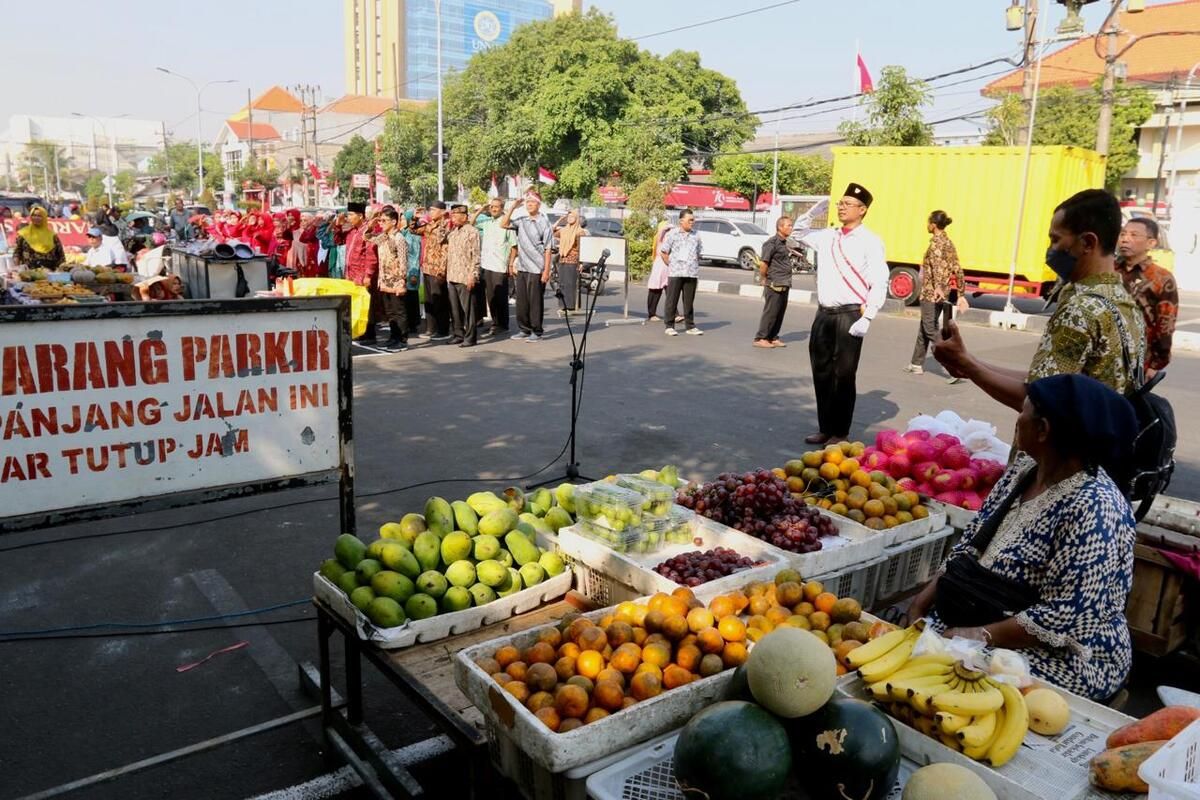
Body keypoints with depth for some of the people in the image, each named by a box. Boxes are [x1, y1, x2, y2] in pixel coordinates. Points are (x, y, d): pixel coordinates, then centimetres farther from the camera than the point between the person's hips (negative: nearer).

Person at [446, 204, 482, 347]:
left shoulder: (472, 232, -7)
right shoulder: (453, 232, 15)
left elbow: (476, 256, -12)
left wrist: (473, 275, -18)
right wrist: (447, 273, 15)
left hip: (465, 277, -8)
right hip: (452, 276, 8)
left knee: (468, 309, -3)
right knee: (454, 308, 11)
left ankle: (470, 337, 4)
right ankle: (459, 334, 20)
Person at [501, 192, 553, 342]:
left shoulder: (544, 222, -5)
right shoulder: (521, 221, 8)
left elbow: (548, 249, -8)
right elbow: (503, 224, 5)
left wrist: (546, 271, -13)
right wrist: (512, 208, -1)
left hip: (537, 269, -5)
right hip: (522, 268, 5)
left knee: (535, 301, 0)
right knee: (521, 301, 10)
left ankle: (536, 331, 9)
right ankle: (524, 329, 20)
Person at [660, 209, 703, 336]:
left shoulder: (696, 236, 12)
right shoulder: (672, 234, -1)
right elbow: (663, 252, 1)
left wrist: (696, 267, 12)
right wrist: (671, 265, 1)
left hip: (692, 273, 4)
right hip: (675, 273, -3)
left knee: (689, 301, 7)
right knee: (672, 300, 1)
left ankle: (690, 326, 13)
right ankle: (669, 326, 7)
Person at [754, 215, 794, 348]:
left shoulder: (784, 243, 16)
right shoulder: (772, 242, -12)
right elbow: (764, 263, -14)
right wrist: (764, 279, -7)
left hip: (784, 285, 9)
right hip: (774, 285, -9)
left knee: (780, 312, 11)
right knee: (770, 312, -5)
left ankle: (773, 337, 20)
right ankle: (760, 338, 2)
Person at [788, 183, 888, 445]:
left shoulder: (870, 242, -6)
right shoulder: (827, 236, 12)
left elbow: (880, 284, -10)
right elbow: (797, 234, 29)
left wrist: (867, 318, -18)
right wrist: (812, 213, 11)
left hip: (850, 315, -6)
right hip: (824, 313, 6)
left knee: (844, 376, 0)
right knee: (821, 372, 10)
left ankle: (840, 434, 10)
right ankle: (825, 428, 22)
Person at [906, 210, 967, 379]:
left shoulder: (935, 243, -11)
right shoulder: (949, 243, 13)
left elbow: (937, 265, -27)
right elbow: (957, 269, 13)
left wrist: (938, 287, -40)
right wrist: (961, 294, 16)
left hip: (932, 293, -9)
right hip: (945, 293, 9)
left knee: (930, 329, -6)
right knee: (924, 327, 19)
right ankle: (917, 364, 29)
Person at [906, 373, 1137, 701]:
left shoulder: (1094, 508, -23)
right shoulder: (1025, 468, 3)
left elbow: (1068, 617, -26)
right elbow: (972, 545, 8)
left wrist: (982, 636, -26)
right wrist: (922, 601, -1)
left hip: (1058, 658, -8)